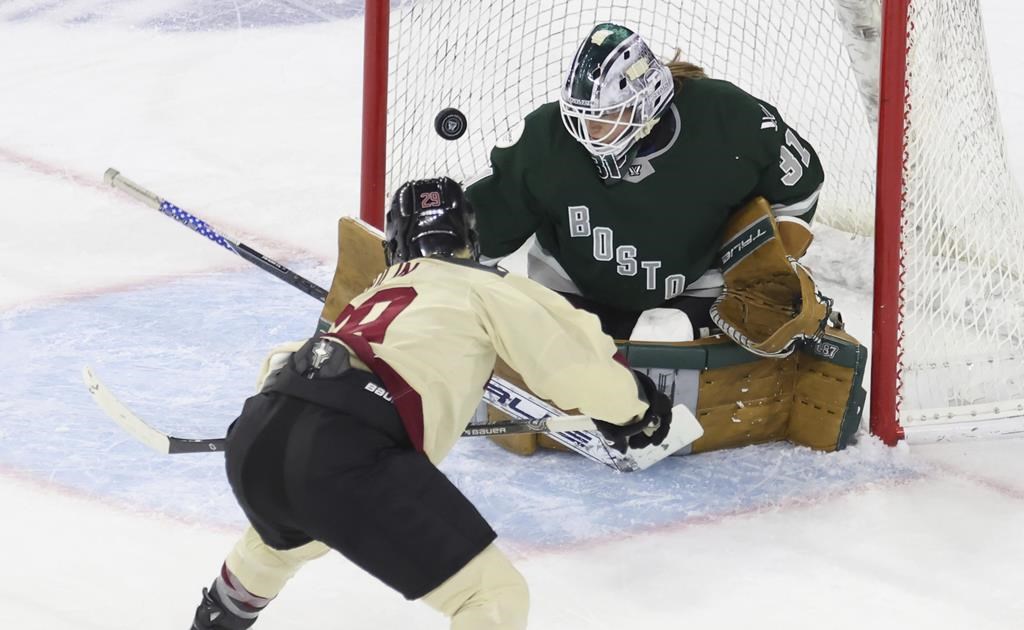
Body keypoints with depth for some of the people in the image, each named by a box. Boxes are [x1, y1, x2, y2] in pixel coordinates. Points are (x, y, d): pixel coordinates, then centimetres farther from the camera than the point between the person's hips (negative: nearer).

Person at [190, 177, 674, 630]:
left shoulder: (372, 296, 33)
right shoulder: (484, 287, 17)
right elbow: (575, 352, 12)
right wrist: (634, 406, 28)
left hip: (255, 434, 8)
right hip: (343, 453, -8)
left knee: (288, 534, 43)